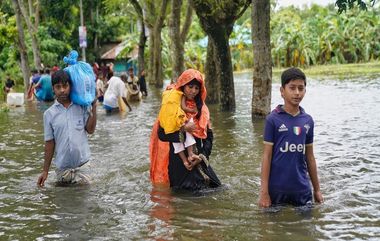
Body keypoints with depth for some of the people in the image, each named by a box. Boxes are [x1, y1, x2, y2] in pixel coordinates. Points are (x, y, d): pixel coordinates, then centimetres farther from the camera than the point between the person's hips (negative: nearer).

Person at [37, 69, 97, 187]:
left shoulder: (81, 107, -1)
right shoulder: (49, 114, -1)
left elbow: (90, 129, -8)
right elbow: (49, 143, 2)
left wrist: (94, 107, -10)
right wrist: (45, 170, 1)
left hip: (83, 165, -1)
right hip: (62, 167, 1)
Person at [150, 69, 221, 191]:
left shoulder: (202, 108, 9)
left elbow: (209, 136, 6)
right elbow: (161, 135, -13)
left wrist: (202, 156, -8)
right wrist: (183, 129, -24)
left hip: (198, 160, 5)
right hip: (177, 161, -5)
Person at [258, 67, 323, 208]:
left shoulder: (308, 121, 7)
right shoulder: (273, 120, -6)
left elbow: (309, 156, 13)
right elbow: (267, 156, -6)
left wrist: (317, 189, 15)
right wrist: (264, 192, -9)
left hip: (302, 189, 4)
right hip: (277, 189, -4)